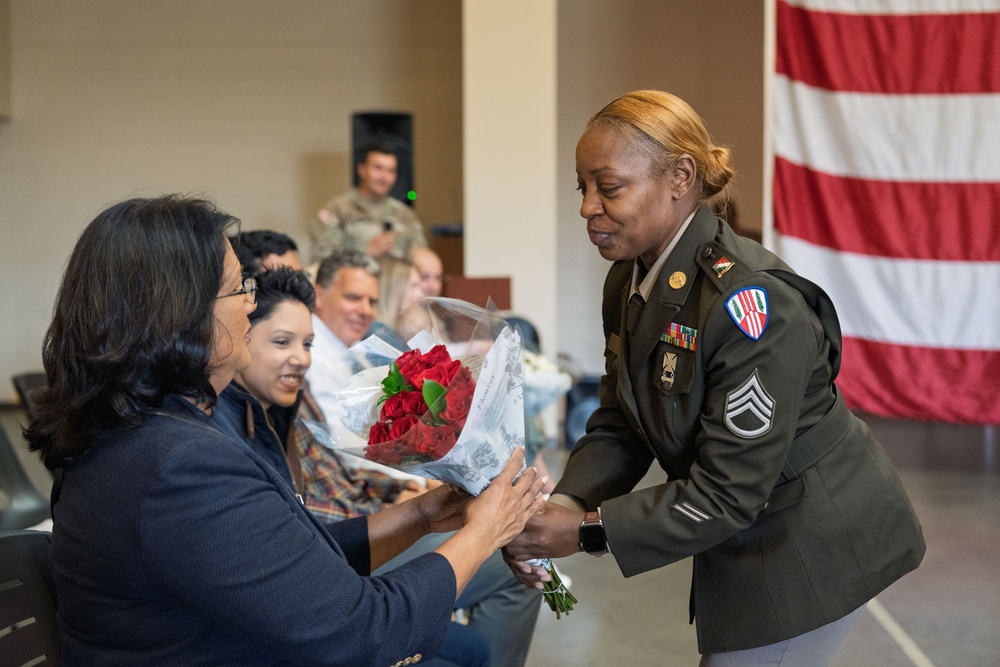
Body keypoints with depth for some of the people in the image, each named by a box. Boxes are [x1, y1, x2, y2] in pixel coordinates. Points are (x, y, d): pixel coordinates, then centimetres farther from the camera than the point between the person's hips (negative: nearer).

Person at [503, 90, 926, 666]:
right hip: (744, 546, 8)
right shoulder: (629, 283, 0)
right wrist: (562, 507, -17)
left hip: (813, 546, -8)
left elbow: (728, 491, -27)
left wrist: (589, 532, -27)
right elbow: (619, 427, 1)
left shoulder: (749, 301, -28)